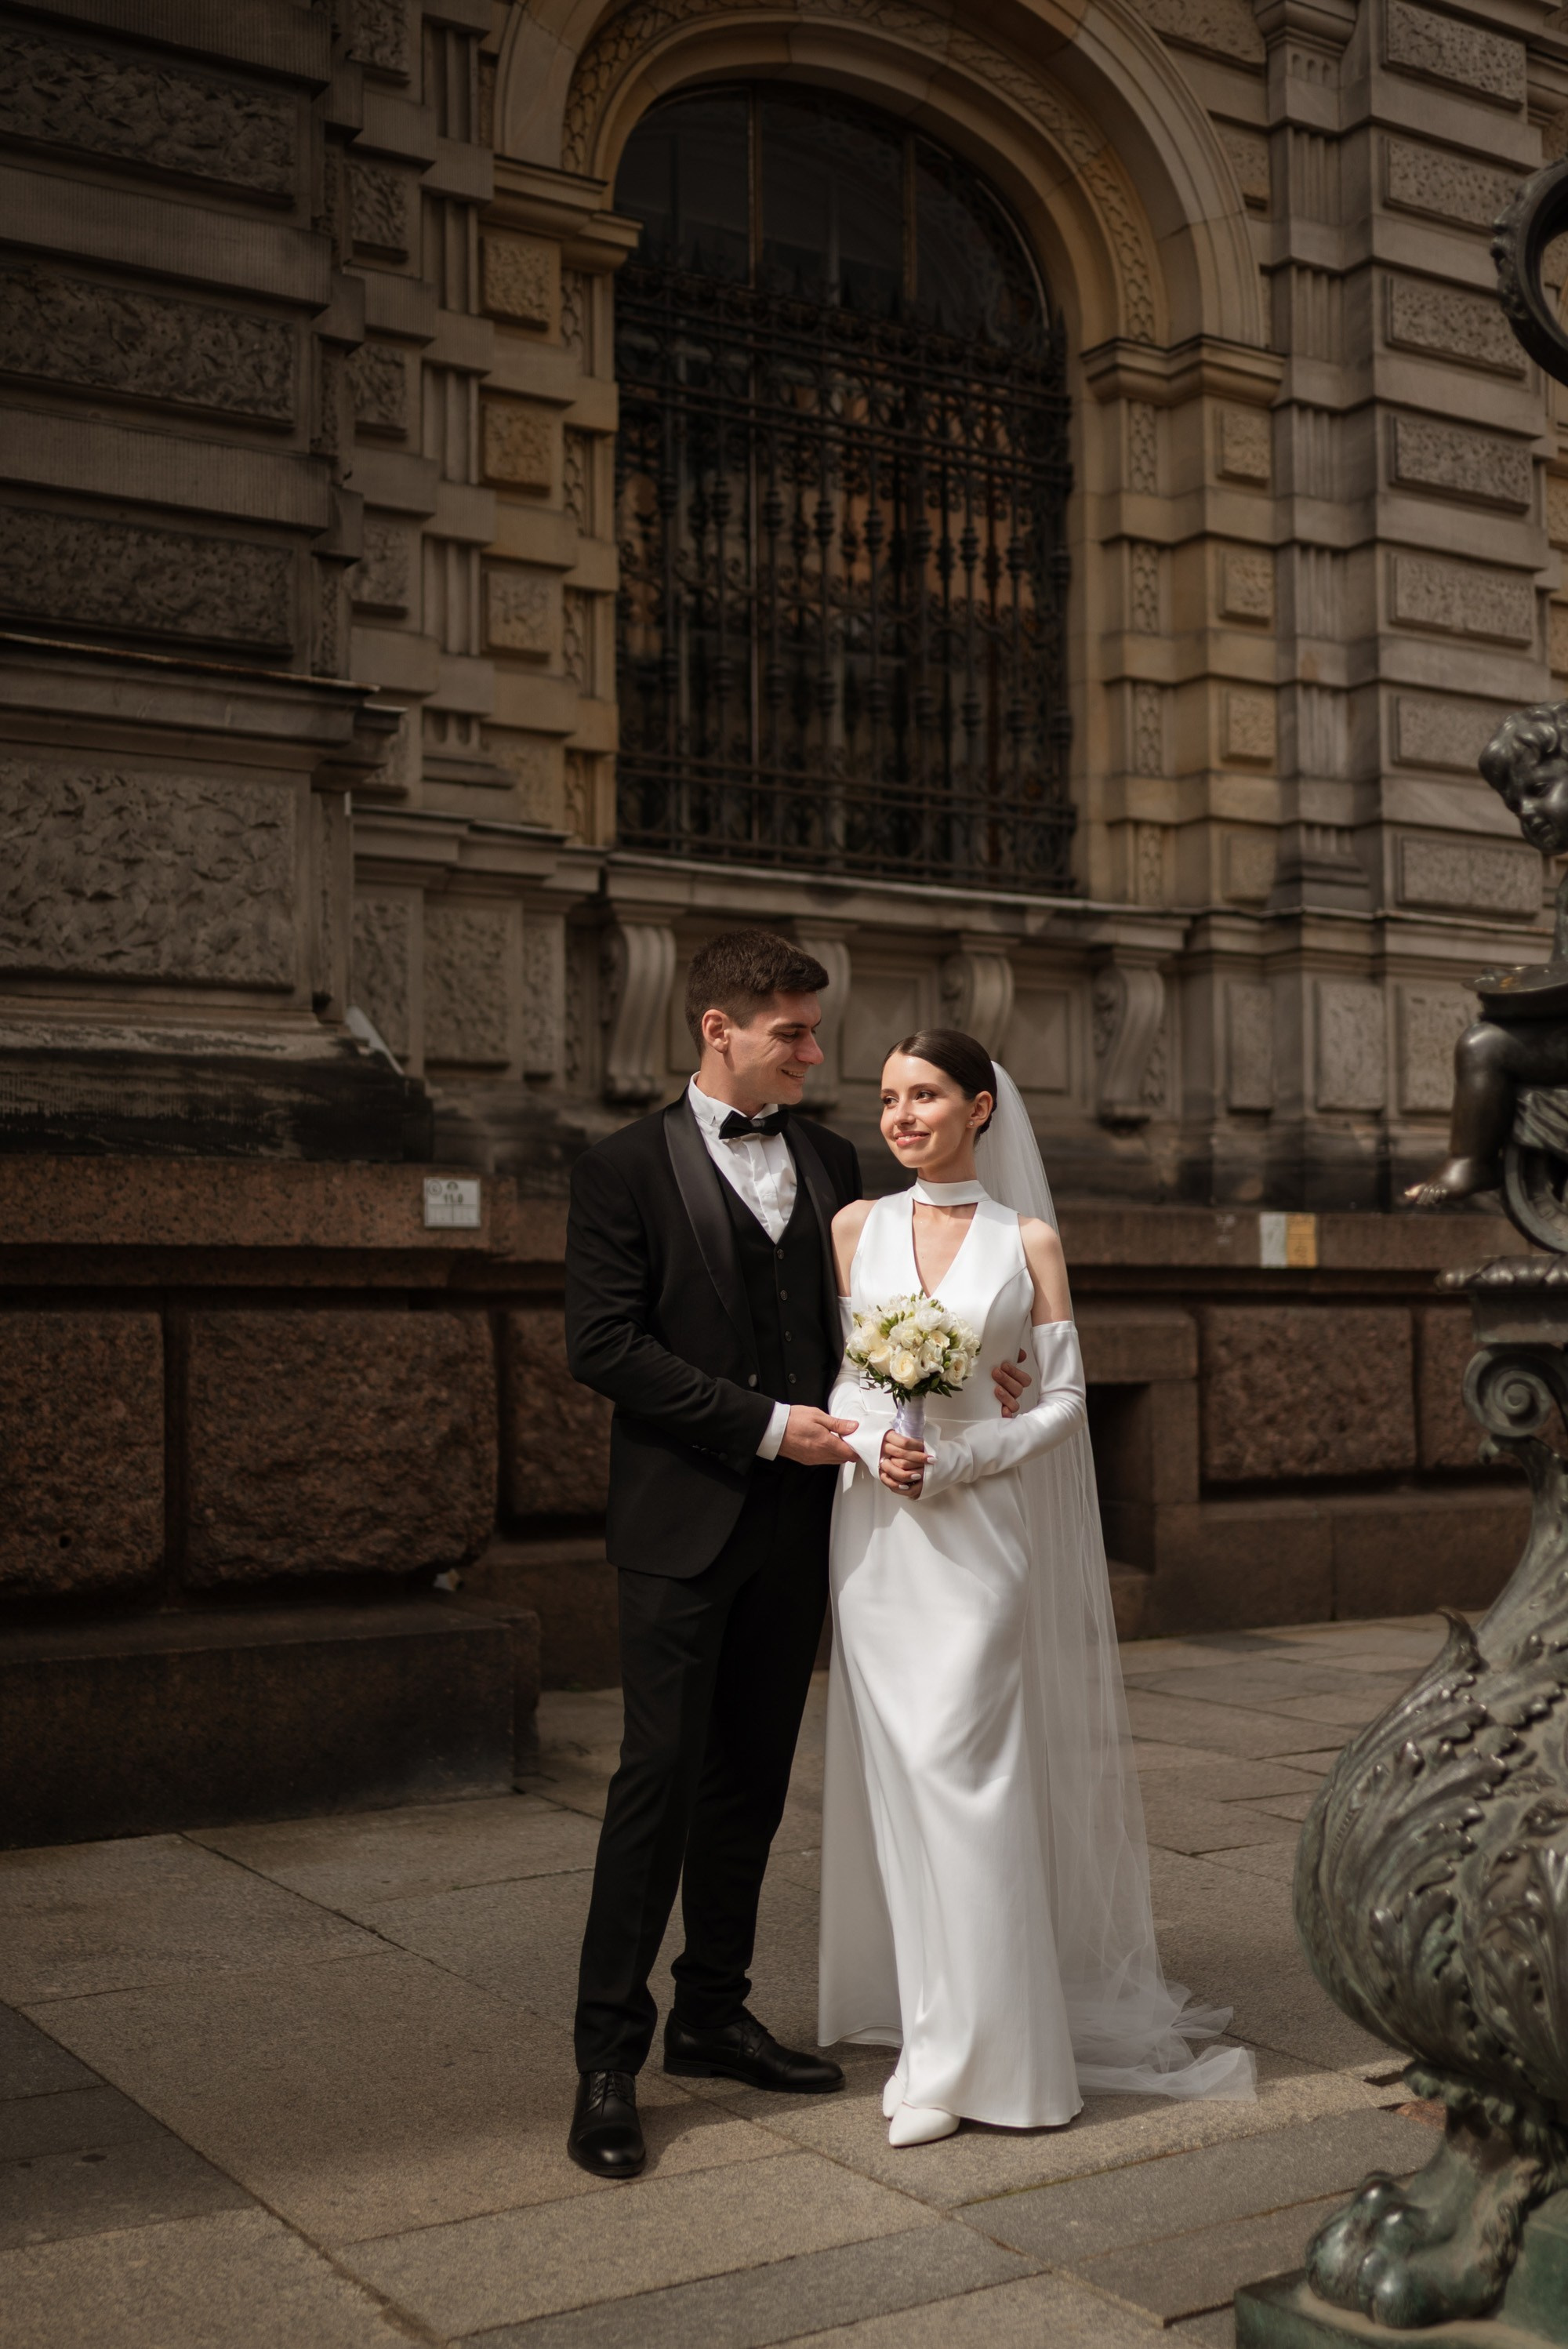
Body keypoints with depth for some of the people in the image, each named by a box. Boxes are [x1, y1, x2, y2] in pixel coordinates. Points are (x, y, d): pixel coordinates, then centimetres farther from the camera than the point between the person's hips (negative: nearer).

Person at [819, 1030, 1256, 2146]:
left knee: (961, 1770, -7)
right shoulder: (858, 1226, 8)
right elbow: (829, 1371, 8)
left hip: (979, 1532, -2)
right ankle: (925, 2013, 19)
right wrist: (872, 1442, -11)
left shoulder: (1029, 1240, 2)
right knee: (898, 1773, 6)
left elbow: (1064, 1397, 0)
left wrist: (955, 1459, -12)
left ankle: (975, 2050, 1)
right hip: (877, 1535, 3)